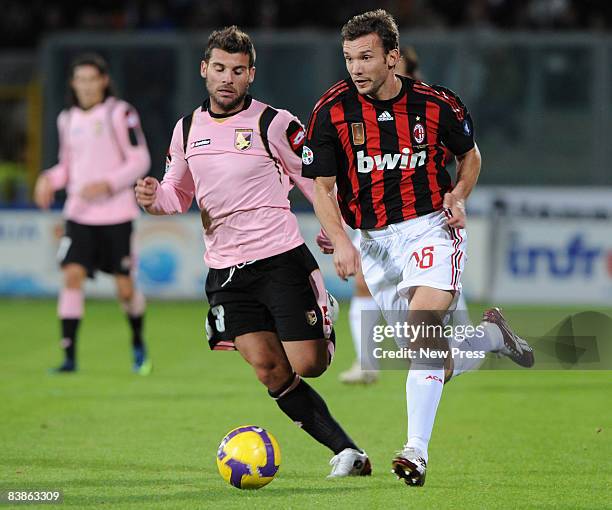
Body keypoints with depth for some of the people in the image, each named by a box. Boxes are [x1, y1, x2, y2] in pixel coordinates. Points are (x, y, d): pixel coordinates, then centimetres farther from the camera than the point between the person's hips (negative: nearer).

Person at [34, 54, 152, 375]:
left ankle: (138, 344, 30)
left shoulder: (121, 114, -6)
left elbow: (139, 161, -7)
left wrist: (106, 184, -19)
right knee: (72, 275, -14)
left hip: (116, 215, -3)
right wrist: (49, 180, -2)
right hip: (79, 214, 3)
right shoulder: (67, 120, 9)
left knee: (125, 288, 1)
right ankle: (69, 357, -13)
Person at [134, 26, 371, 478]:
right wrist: (155, 198, -1)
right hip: (225, 271, 4)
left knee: (308, 365, -9)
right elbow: (179, 193, 21)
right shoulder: (187, 129, 10)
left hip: (281, 259, -4)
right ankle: (347, 452, -1)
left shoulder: (274, 124, -6)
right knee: (269, 370, -8)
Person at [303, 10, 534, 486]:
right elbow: (322, 187, -2)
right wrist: (340, 241, -16)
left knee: (425, 324, -25)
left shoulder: (436, 103, -6)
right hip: (375, 241, 3)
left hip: (430, 226, -3)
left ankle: (418, 449, -26)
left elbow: (470, 154, 12)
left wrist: (458, 196, -6)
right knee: (429, 353, 5)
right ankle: (492, 335, 37)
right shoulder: (332, 110, -7)